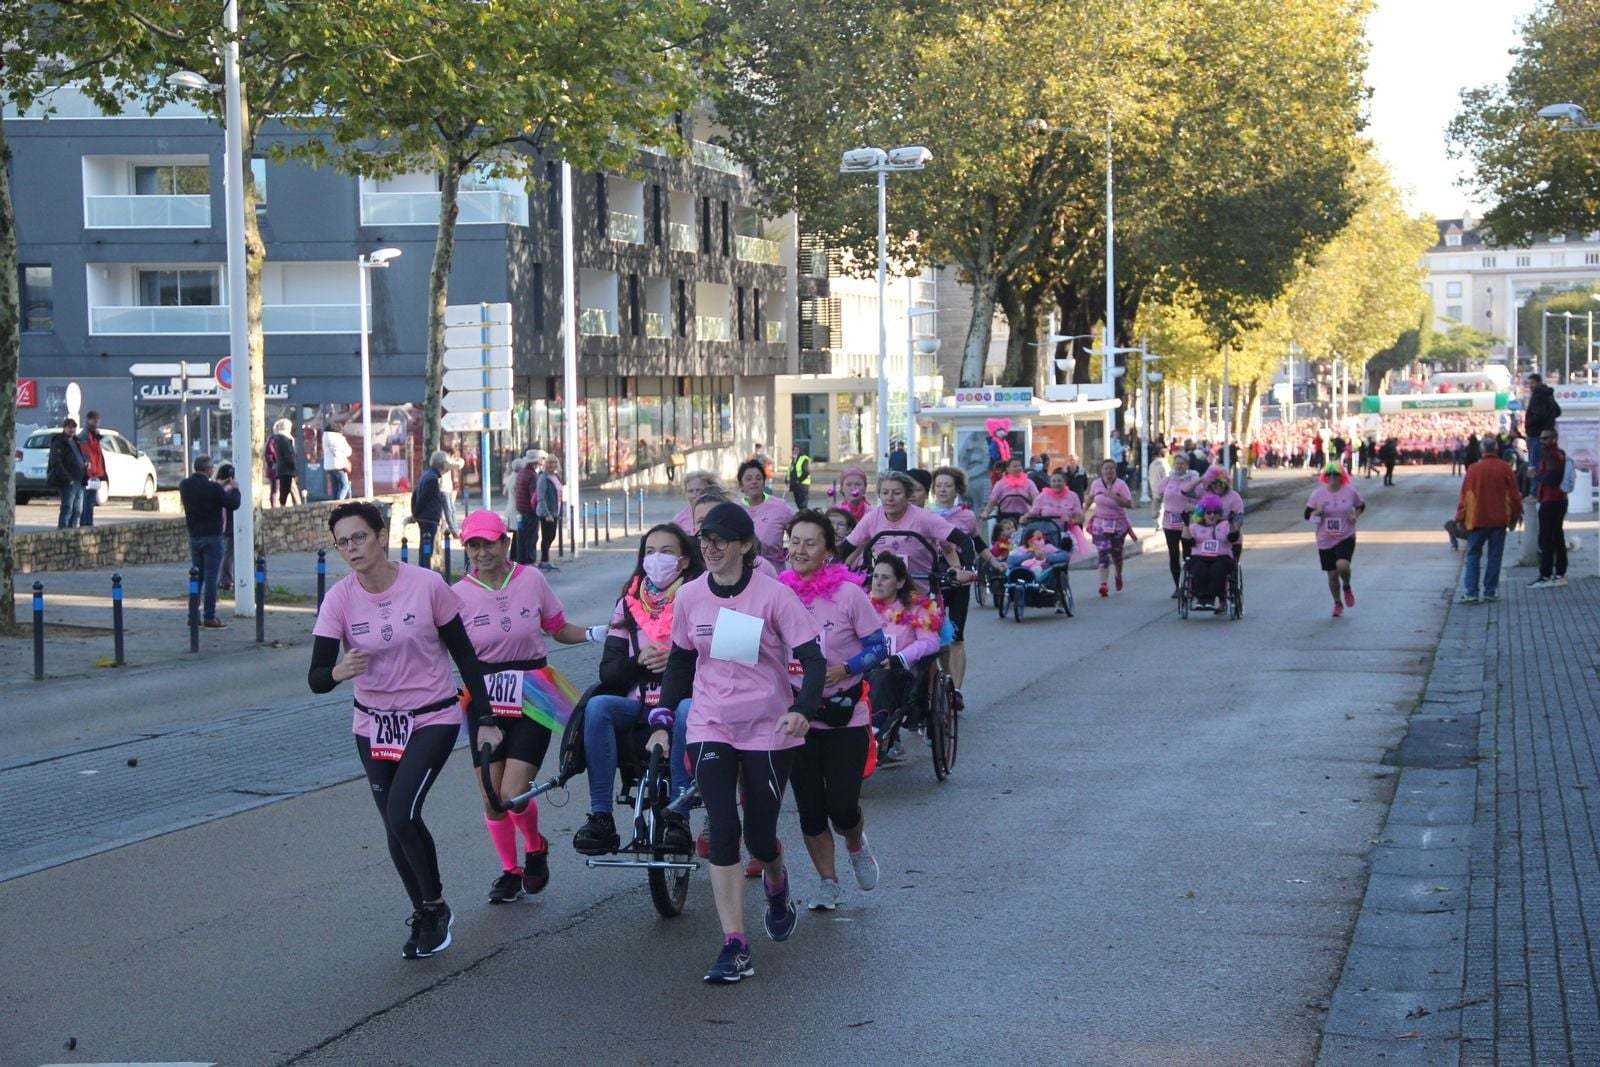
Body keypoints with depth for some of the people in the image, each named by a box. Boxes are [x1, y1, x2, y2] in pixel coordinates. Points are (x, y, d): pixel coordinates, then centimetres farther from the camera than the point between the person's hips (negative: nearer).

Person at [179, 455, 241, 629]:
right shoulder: (213, 488, -18)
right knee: (211, 578, -2)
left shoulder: (184, 485, 0)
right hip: (212, 536, -6)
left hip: (194, 537, 6)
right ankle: (209, 617, -2)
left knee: (197, 577, 15)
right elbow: (232, 504, -10)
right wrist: (234, 489, 9)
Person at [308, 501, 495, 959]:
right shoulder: (339, 599, -10)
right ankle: (425, 915, 29)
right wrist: (338, 672, -39)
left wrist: (485, 720, -5)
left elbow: (464, 655, -5)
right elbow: (316, 678, -15)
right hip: (374, 725, 4)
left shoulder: (427, 585, -15)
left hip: (432, 719, -4)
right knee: (395, 827, 8)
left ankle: (434, 907, 3)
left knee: (402, 814, -20)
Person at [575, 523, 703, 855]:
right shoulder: (629, 604, 13)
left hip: (679, 699, -3)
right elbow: (608, 672, 6)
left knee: (689, 710, -37)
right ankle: (600, 818, -28)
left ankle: (678, 816, -33)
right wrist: (639, 662, -13)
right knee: (598, 706, -28)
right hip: (636, 703, 3)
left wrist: (675, 662, -21)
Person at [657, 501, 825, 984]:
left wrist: (802, 710, -29)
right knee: (722, 831, -10)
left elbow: (813, 659, -13)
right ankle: (734, 947, -7)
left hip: (768, 728, -2)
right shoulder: (689, 597, 0)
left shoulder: (774, 595, -12)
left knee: (759, 835, 4)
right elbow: (679, 663, 13)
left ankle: (776, 882, 42)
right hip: (711, 727, 2)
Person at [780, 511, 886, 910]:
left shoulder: (848, 593, -10)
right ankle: (827, 882, 26)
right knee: (809, 808, 6)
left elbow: (879, 647, -5)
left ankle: (857, 847, 31)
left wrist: (844, 670, -19)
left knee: (842, 806, -5)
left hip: (844, 716, -3)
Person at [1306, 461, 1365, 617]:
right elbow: (1307, 514, 1)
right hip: (1325, 541, 2)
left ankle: (1347, 588, 7)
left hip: (1346, 538, -2)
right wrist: (1316, 513, -20)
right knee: (1332, 575, 8)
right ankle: (1337, 604, 32)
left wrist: (1356, 515, -5)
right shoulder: (1318, 493, -3)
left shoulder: (1350, 491, -3)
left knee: (1342, 566, -26)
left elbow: (1361, 505, 14)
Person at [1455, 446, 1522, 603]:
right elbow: (1514, 494, 2)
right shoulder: (1505, 468, -3)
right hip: (1499, 519, 1)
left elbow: (1465, 494, -3)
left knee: (1473, 555, 5)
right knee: (1495, 556, 9)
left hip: (1477, 519, 0)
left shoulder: (1473, 469, -5)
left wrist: (1460, 518, 4)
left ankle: (1471, 593, -5)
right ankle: (1490, 592, 8)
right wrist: (1515, 515, 14)